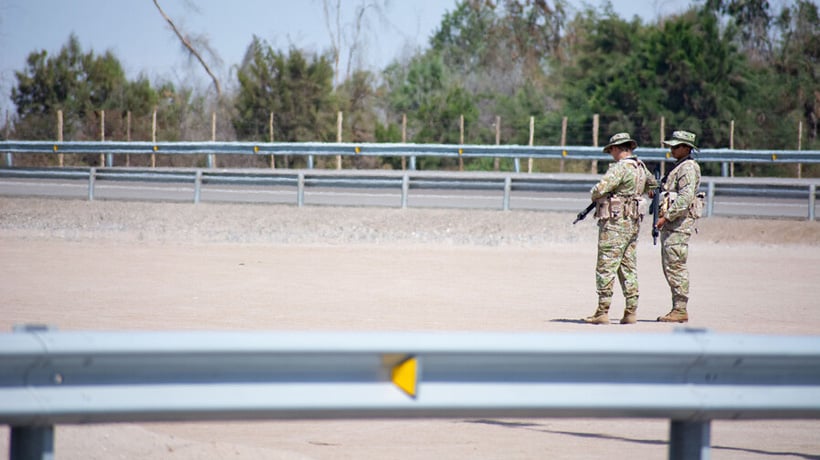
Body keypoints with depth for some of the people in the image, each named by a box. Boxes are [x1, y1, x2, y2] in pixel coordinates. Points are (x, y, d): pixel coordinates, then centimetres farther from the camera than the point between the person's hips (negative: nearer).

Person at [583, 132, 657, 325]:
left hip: (615, 223, -8)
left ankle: (603, 312, -6)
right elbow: (652, 184, 31)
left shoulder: (620, 168, -16)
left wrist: (595, 196, -3)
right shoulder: (641, 167, 10)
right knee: (629, 268, 12)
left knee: (606, 268, -5)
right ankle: (631, 311, 10)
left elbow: (600, 190, -24)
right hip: (634, 222, 8)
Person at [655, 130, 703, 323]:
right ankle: (678, 308, 14)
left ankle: (680, 310, -10)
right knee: (669, 266, 11)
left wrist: (666, 216, -23)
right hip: (671, 223, 11)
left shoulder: (688, 168, -12)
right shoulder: (679, 167, 20)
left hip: (680, 221, -11)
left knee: (675, 266, -11)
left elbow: (685, 198, -22)